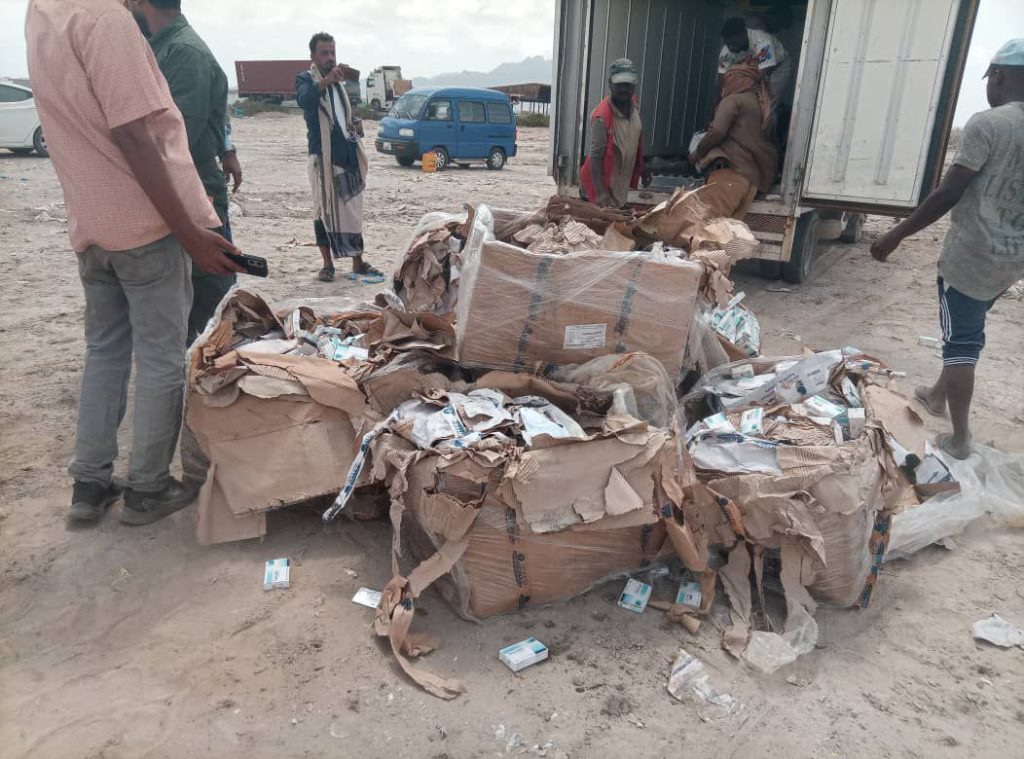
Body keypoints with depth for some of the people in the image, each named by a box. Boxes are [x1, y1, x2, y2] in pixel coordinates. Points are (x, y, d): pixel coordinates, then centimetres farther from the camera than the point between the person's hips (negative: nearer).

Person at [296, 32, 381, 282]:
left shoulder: (339, 83, 18)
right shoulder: (305, 79, -3)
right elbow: (304, 100, -26)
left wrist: (356, 123, 5)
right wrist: (325, 81, -43)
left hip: (348, 154, 6)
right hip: (323, 156, -6)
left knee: (352, 209, 6)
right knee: (324, 210, -1)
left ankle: (358, 262, 11)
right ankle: (328, 264, 6)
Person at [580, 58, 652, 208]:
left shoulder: (633, 104, -3)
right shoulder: (602, 116, -26)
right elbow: (595, 156, -28)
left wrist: (642, 168, 17)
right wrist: (600, 193, -36)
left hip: (623, 183, 7)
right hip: (604, 184, -7)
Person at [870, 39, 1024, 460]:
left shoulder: (988, 123, -16)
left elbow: (948, 193, -20)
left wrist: (895, 235, -13)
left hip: (973, 256, -7)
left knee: (961, 340, 2)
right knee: (965, 330, 25)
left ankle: (960, 438, 9)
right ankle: (938, 394, 43)